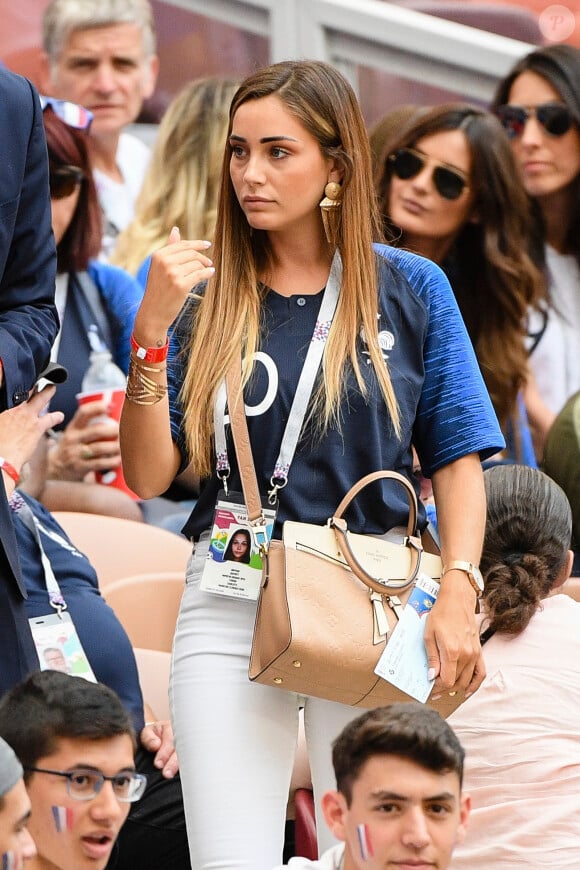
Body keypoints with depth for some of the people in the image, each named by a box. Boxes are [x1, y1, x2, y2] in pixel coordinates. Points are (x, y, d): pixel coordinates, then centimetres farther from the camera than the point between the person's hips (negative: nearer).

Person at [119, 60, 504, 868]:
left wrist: (458, 596, -9)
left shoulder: (411, 289, 4)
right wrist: (150, 330, -10)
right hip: (231, 609, 0)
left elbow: (456, 458, 4)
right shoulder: (205, 299, 6)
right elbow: (149, 476, 0)